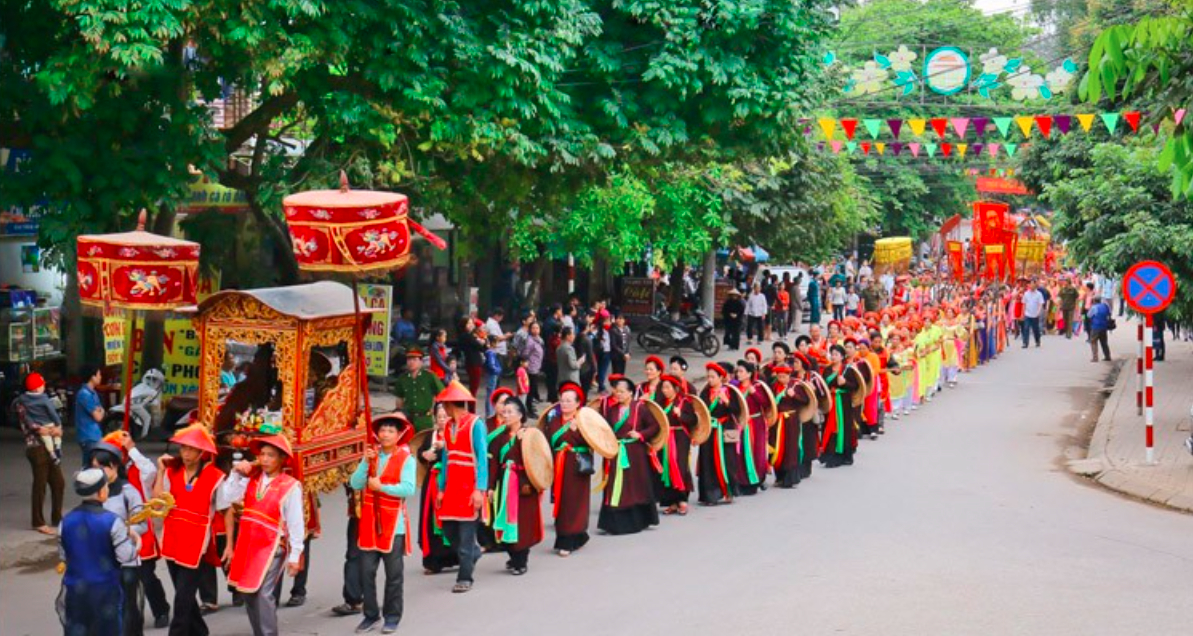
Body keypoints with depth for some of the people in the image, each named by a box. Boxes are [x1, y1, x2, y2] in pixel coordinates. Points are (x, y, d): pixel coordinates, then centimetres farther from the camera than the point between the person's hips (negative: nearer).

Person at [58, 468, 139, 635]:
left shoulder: (66, 521, -3)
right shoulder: (112, 521, -17)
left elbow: (63, 555, 7)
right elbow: (126, 556, -16)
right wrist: (134, 540, 2)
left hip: (74, 590, 3)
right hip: (105, 589, -3)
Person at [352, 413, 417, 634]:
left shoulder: (406, 459, -5)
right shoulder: (371, 456, 7)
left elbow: (409, 489, -17)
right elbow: (355, 484, -2)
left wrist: (381, 487, -17)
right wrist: (365, 462, -14)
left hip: (393, 523, -4)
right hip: (369, 522, 4)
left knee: (394, 574, 5)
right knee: (366, 572, 5)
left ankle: (392, 616, 16)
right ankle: (371, 614, 17)